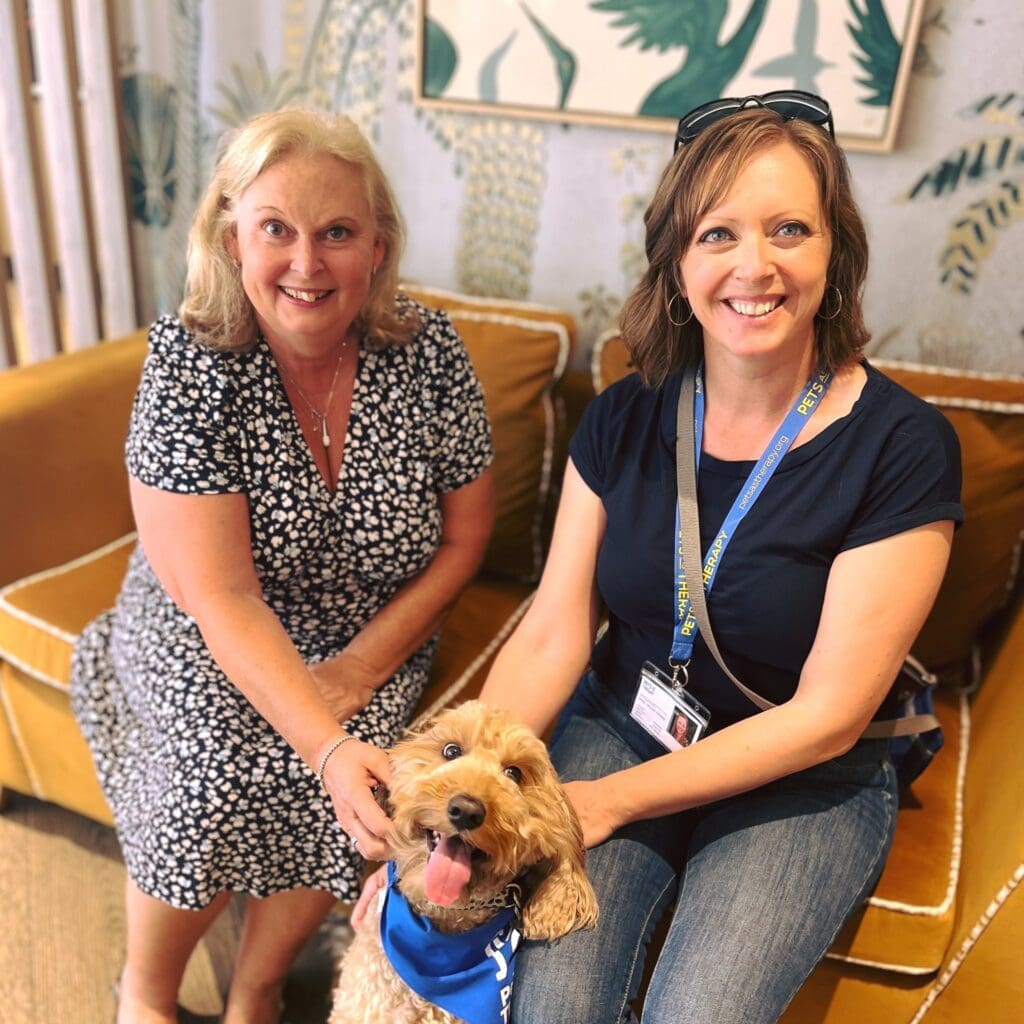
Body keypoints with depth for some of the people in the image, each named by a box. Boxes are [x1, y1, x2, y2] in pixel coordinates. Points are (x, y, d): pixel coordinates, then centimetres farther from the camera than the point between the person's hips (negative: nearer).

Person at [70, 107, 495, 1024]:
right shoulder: (190, 361, -18)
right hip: (209, 640, -1)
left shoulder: (429, 352, -12)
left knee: (333, 788, -23)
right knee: (221, 777, -25)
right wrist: (328, 746, -34)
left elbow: (465, 535, -2)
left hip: (375, 638, 2)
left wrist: (366, 664, -12)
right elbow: (222, 596, -22)